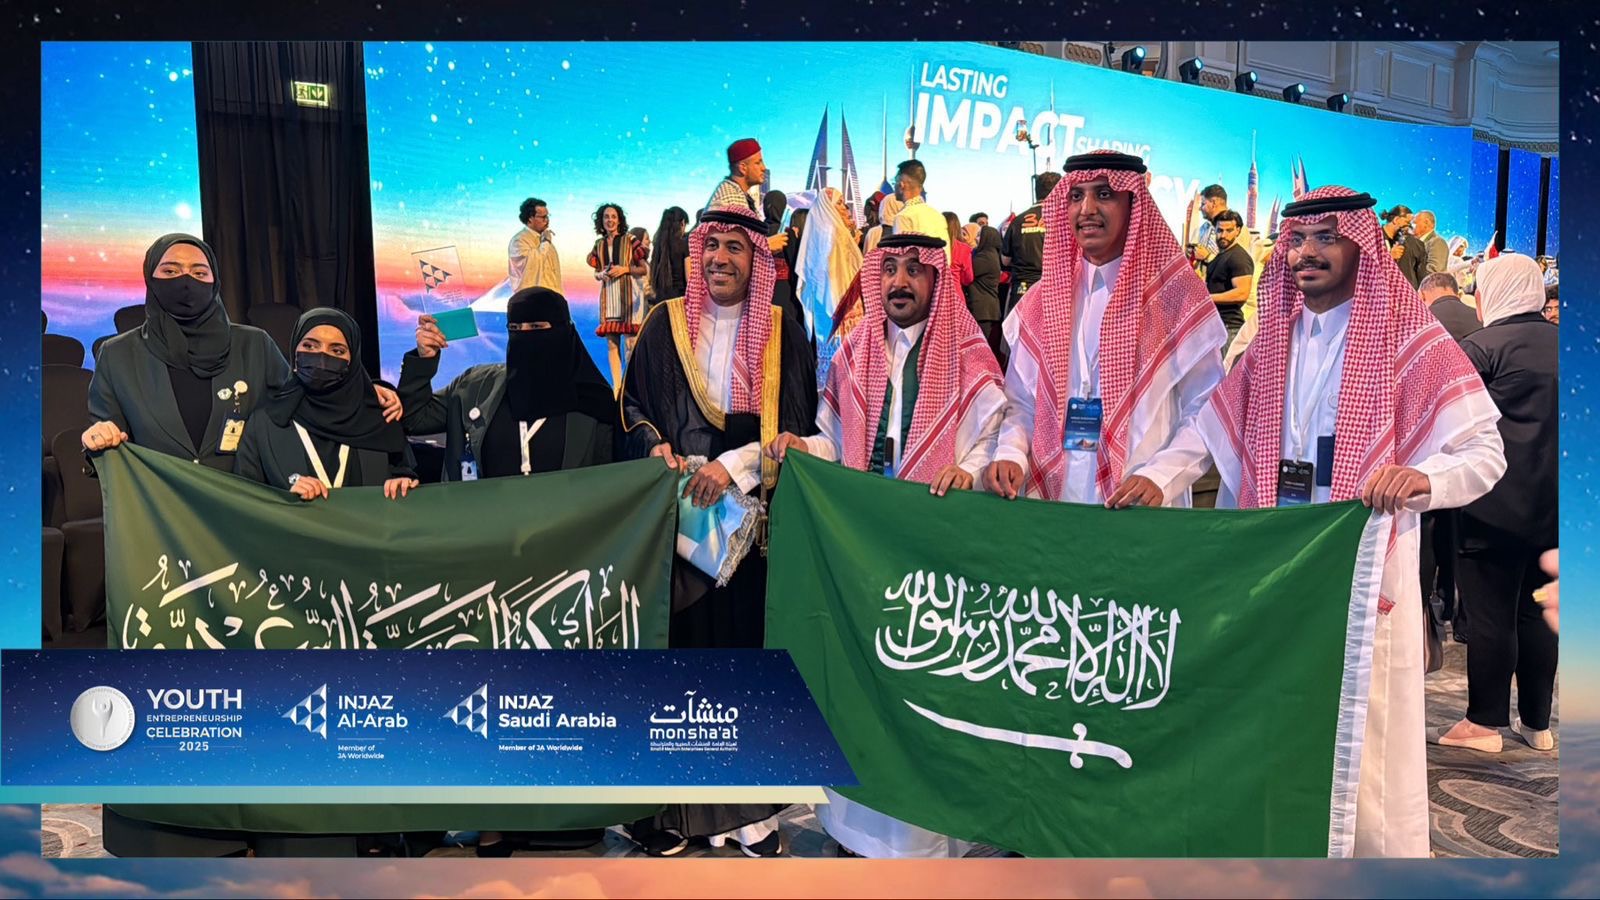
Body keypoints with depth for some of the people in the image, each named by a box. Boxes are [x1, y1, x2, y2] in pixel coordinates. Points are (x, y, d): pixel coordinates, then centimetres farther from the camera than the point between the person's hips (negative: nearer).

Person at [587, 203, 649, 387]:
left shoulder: (629, 240, -1)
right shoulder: (599, 244, 12)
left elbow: (643, 269, 2)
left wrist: (625, 269, -12)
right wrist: (601, 275, -3)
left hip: (628, 295, -4)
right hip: (608, 297, 4)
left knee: (630, 343, -8)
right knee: (612, 344, 3)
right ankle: (616, 385, 8)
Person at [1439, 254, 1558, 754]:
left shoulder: (1481, 346, -11)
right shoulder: (1559, 343, 8)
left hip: (1497, 504, -6)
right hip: (1553, 504, 7)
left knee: (1491, 614, 1)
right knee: (1536, 612, 14)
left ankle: (1485, 722, 9)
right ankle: (1537, 722, 22)